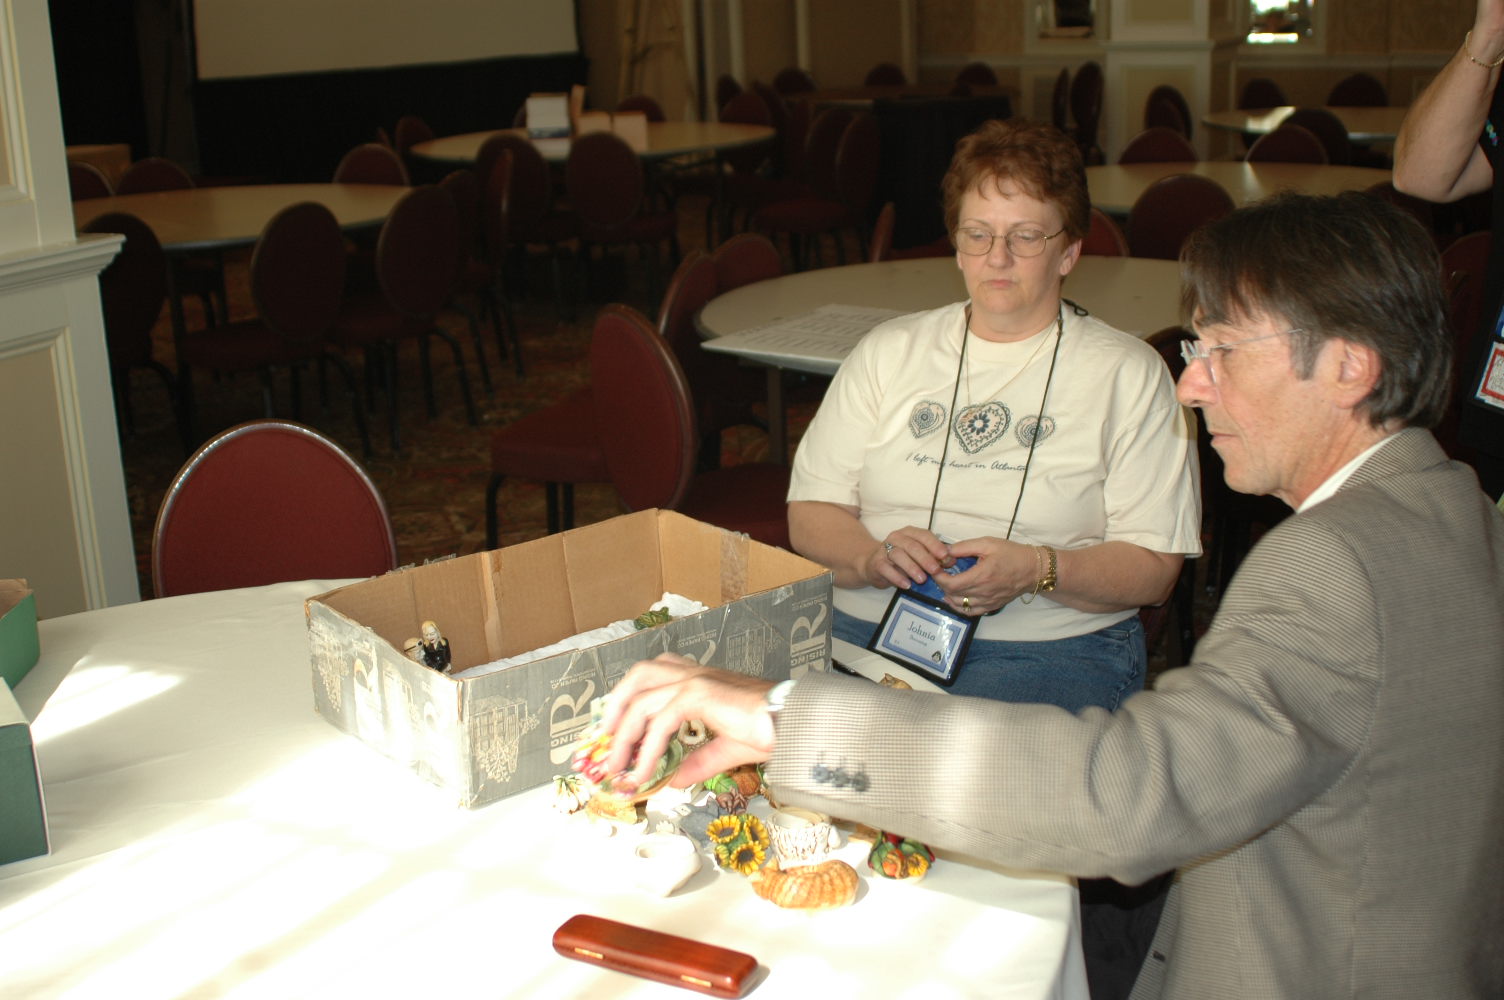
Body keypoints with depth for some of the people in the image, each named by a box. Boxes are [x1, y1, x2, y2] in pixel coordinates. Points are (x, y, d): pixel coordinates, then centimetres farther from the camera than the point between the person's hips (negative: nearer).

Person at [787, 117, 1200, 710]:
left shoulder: (1128, 373, 7)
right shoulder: (887, 352, 16)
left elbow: (1154, 570, 1)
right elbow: (809, 515, 10)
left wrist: (1036, 570, -18)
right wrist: (873, 558, -13)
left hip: (1050, 646, -2)